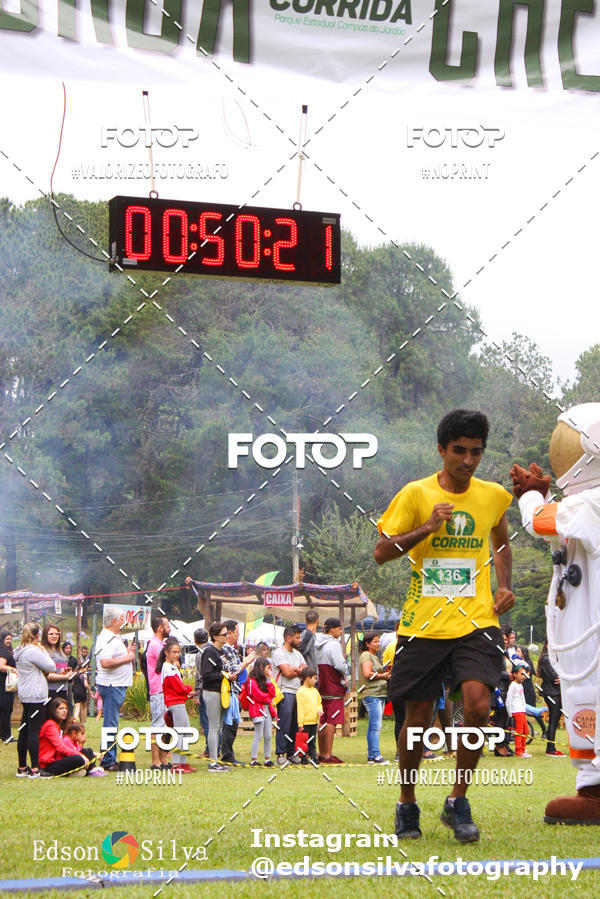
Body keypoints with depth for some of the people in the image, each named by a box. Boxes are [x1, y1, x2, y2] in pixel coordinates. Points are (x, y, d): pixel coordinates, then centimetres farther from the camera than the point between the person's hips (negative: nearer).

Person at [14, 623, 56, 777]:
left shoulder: (20, 651, 13)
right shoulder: (33, 651, -15)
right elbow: (51, 667, -10)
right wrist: (43, 651, -2)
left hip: (25, 695, 9)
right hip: (36, 696, -9)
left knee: (24, 731, 11)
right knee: (34, 731, -8)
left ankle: (22, 767, 17)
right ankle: (35, 769, -8)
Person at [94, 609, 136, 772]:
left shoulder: (114, 637, 18)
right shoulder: (106, 639, -16)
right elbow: (105, 662, -27)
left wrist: (128, 652, 13)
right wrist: (126, 658, -18)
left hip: (117, 685, 11)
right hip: (111, 685, -11)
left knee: (112, 724, 13)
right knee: (111, 724, -8)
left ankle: (110, 760, 18)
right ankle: (108, 761, -5)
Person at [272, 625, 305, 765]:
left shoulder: (297, 654, 20)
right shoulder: (279, 653, -5)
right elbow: (287, 672, -14)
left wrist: (294, 670, -6)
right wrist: (299, 671, 2)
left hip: (297, 692, 7)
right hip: (285, 692, -7)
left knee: (296, 725, 6)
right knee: (284, 724, -10)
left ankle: (291, 753, 12)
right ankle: (280, 754, -8)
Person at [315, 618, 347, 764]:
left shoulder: (317, 644, 12)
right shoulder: (334, 645, -14)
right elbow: (340, 666, -20)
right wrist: (346, 667, 2)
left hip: (321, 686, 9)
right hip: (333, 689, -9)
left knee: (323, 721, 14)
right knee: (332, 721, -7)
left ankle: (322, 754, 18)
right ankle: (328, 756, -9)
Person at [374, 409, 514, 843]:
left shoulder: (494, 496, 7)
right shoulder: (416, 494, -2)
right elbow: (381, 552, -5)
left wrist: (505, 586, 12)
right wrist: (427, 527, -17)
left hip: (476, 622, 1)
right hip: (423, 624, -1)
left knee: (478, 706, -18)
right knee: (418, 719, 4)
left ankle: (458, 803, 0)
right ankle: (407, 805, 26)